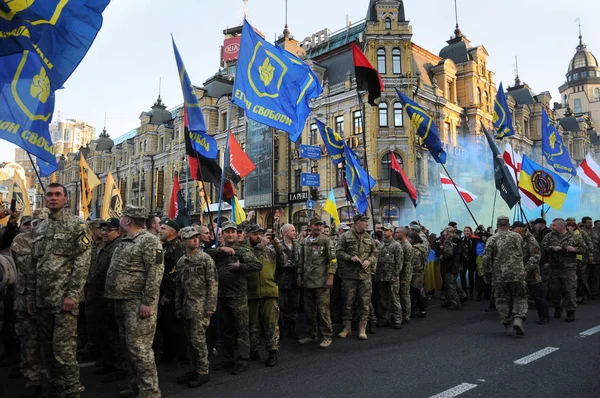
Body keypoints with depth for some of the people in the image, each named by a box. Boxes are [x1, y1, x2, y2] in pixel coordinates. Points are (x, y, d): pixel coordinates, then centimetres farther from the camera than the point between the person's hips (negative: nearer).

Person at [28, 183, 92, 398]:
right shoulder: (39, 228, 15)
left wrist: (72, 295, -18)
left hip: (64, 298, -7)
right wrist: (31, 295, 13)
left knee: (64, 348, -6)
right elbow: (34, 265, 18)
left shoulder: (76, 225, -6)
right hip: (42, 299, 7)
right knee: (47, 349, 13)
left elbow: (83, 263, -13)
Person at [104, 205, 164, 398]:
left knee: (139, 347, -9)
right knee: (127, 346, 16)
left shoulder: (149, 241, -12)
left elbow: (155, 273, -19)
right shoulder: (124, 242, 17)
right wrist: (115, 298, 17)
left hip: (138, 302, -10)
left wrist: (148, 302, -24)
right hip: (122, 302, 10)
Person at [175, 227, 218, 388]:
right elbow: (179, 286, 16)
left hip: (201, 306, -6)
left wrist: (210, 306, -15)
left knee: (198, 339, -4)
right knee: (190, 340, 12)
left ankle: (203, 372, 9)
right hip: (187, 307, 6)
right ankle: (193, 369, 25)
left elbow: (213, 283, -10)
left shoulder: (206, 258, -7)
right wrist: (178, 307, 14)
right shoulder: (181, 262, 10)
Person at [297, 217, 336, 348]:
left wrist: (330, 278, -14)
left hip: (321, 281, -5)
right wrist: (300, 276, 15)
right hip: (307, 281, 6)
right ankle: (311, 335, 25)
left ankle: (327, 337, 9)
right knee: (309, 310, 12)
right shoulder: (305, 241, 11)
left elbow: (333, 260, -8)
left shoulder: (325, 240, -4)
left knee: (323, 310, -3)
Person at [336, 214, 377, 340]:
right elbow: (338, 252, -3)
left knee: (365, 303, 4)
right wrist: (350, 258, -16)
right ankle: (347, 327, 20)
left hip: (365, 274, 3)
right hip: (349, 274, -3)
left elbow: (374, 253, 15)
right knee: (348, 302, 6)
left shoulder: (369, 238, 11)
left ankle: (362, 328, 15)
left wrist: (369, 260, -5)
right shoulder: (346, 237, -2)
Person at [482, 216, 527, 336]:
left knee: (502, 300, 9)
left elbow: (486, 258, -8)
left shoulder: (492, 239, -4)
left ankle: (508, 326, 12)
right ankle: (518, 319, -8)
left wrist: (487, 274, 2)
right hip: (517, 274, 1)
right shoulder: (517, 236, 4)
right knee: (520, 298, 13)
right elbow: (522, 253, 15)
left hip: (499, 275, -1)